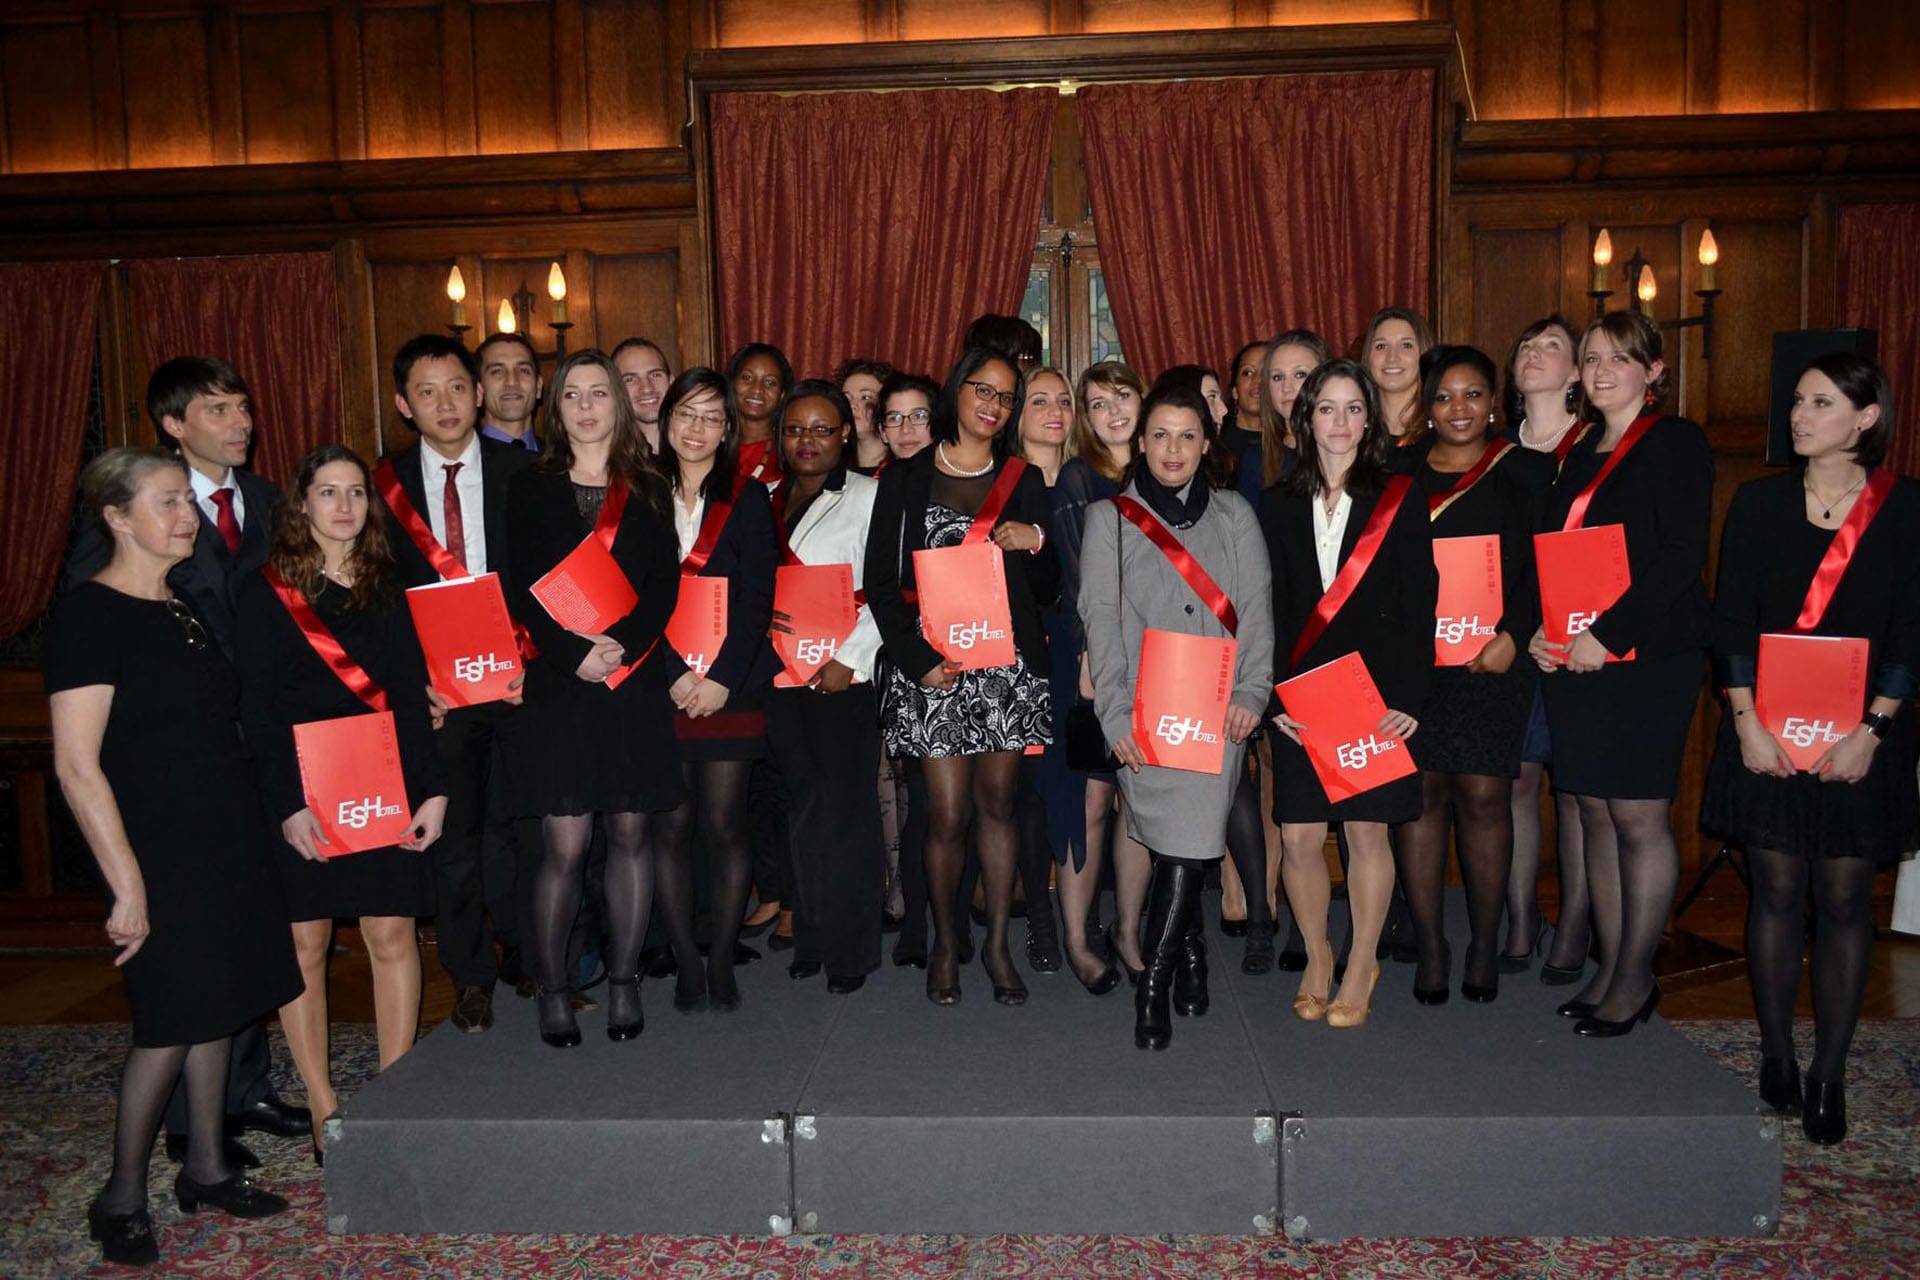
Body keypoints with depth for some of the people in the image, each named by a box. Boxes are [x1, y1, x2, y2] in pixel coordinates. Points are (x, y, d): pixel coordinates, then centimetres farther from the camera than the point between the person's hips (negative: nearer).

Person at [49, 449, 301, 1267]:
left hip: (227, 845, 7)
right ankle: (122, 1197, 17)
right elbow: (76, 766, -17)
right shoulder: (88, 616, -13)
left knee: (215, 1005, 13)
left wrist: (255, 830, 14)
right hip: (162, 854, -7)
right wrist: (127, 884, -19)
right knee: (171, 1019, 0)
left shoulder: (184, 611, 11)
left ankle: (207, 1169, 26)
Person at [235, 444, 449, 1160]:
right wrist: (286, 805, -12)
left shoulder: (386, 589, 10)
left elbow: (411, 694, 8)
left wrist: (431, 789, 0)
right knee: (304, 944, 2)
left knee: (393, 936, 2)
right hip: (300, 791, -2)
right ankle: (323, 1108, 14)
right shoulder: (268, 591, 1)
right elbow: (256, 709, -4)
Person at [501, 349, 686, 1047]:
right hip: (558, 685, -1)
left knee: (629, 835, 6)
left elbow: (666, 584, 1)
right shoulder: (531, 488, 7)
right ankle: (551, 989, 13)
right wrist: (574, 651, -14)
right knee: (564, 847, -3)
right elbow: (520, 590, -1)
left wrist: (623, 646, -14)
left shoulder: (649, 490, 10)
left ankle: (623, 982, 20)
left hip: (636, 684, 1)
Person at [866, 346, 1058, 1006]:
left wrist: (1036, 542, -9)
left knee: (997, 803, 6)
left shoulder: (1025, 482, 11)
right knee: (947, 814, -2)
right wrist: (917, 657, -10)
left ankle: (998, 943, 19)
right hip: (933, 666, -2)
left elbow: (1049, 590, 11)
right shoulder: (906, 479, 5)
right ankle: (944, 941, 19)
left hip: (1008, 663, 2)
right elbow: (880, 580, 1)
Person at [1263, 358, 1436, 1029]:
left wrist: (1409, 696, -9)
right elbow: (1268, 611, 5)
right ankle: (1317, 958, 22)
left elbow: (1420, 607, -1)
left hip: (1378, 693, -1)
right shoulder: (1278, 506, 9)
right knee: (1299, 836, 1)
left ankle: (1362, 964, 20)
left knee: (1367, 830, 3)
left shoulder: (1399, 502, 4)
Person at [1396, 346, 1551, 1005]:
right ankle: (1430, 946, 10)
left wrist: (1513, 634, -12)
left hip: (1493, 655, -1)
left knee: (1483, 795, -2)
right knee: (1420, 790, 0)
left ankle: (1484, 946, 12)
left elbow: (1543, 564, 1)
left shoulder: (1525, 471, 7)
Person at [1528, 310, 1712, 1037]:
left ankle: (1635, 979, 9)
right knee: (1595, 811, 9)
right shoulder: (1581, 454, 17)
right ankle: (1610, 967, 19)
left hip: (1646, 657, -6)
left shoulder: (1677, 444, -4)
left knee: (1638, 815, -2)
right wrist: (1535, 631, -1)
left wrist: (1607, 635, -18)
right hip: (1570, 657, 7)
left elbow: (1682, 557, -14)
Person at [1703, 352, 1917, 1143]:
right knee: (1776, 890, 5)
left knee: (1844, 898, 4)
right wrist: (1746, 721, -8)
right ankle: (1776, 1059, 18)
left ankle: (1829, 1075, 14)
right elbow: (1731, 619, 1)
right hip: (1767, 730, 1)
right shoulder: (1760, 501, 5)